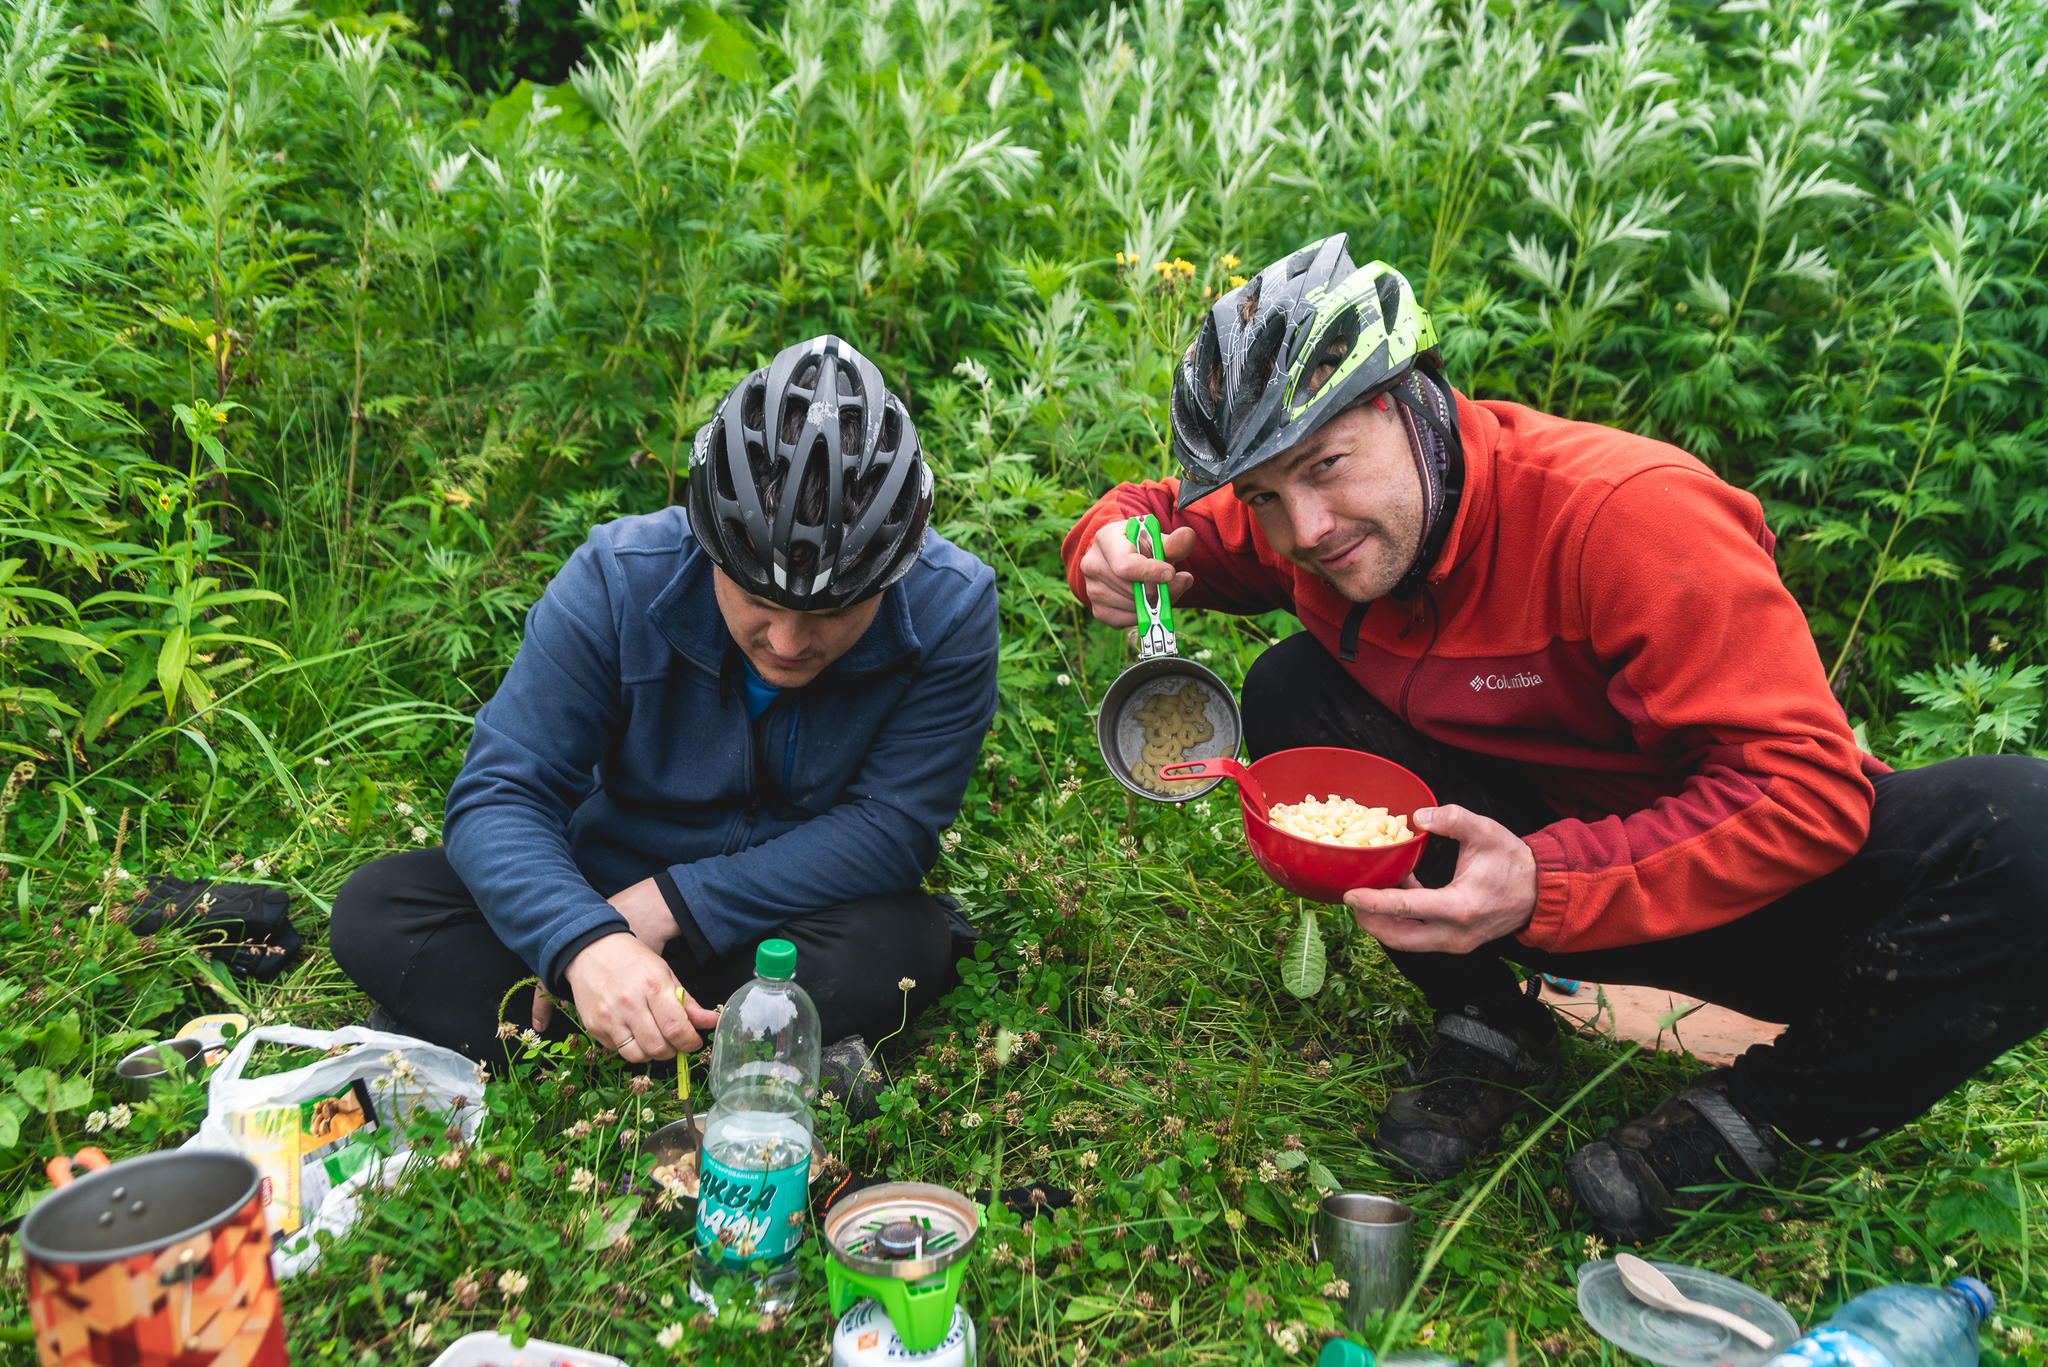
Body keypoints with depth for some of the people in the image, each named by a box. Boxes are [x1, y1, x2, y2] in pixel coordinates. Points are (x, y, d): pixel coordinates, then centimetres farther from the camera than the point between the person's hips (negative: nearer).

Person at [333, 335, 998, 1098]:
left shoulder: (948, 610, -20)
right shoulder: (619, 580, -19)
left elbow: (890, 827, -21)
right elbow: (498, 794, -20)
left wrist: (670, 903, -25)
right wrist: (585, 943, -40)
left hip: (798, 924, -1)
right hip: (602, 898, 2)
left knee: (906, 945, -35)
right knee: (375, 911, -18)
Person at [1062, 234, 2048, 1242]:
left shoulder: (1621, 511, -30)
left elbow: (1806, 789, -32)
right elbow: (1157, 512, 5)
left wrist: (1543, 887, -43)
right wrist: (1112, 553, -21)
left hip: (1738, 881, -4)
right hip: (1523, 836, 4)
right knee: (1288, 694, -16)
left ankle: (1762, 1114, -8)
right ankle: (1489, 1031, -1)